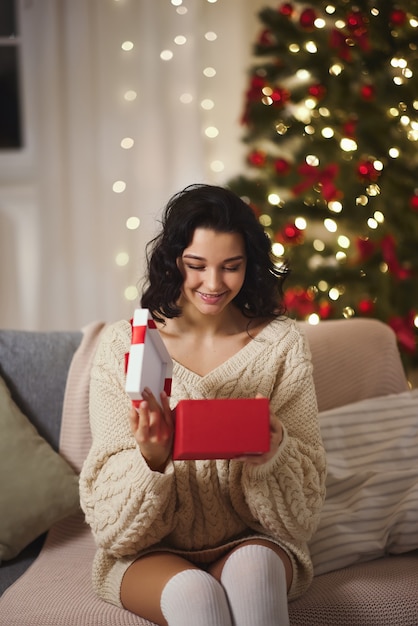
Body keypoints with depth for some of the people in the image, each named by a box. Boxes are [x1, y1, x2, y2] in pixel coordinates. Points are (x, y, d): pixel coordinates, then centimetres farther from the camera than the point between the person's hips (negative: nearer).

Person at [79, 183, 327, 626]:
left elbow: (304, 490, -2)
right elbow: (106, 498, -5)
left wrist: (273, 451, -25)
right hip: (151, 552, -1)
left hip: (251, 544, 2)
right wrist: (151, 458, -27)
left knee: (254, 566, -32)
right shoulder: (123, 345, -4)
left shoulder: (281, 344, -1)